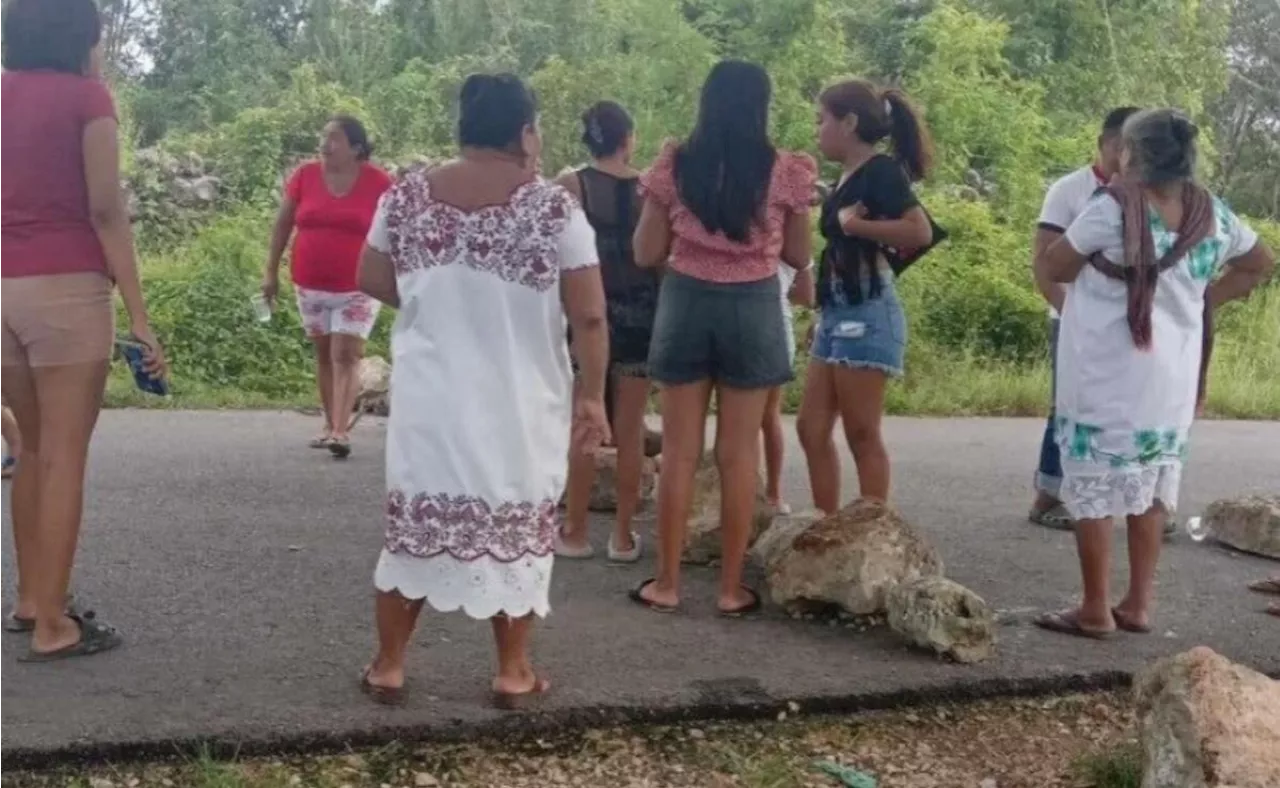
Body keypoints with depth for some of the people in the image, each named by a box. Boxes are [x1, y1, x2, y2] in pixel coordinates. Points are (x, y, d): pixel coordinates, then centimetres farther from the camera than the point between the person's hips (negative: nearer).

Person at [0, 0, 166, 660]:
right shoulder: (86, 96, -2)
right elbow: (105, 210, -10)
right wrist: (138, 315, -12)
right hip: (65, 287, -6)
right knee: (63, 457, -3)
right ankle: (53, 626, -1)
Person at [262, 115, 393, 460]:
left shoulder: (378, 182, -8)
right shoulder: (304, 175, -2)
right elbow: (283, 224, 7)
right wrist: (271, 271, 7)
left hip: (357, 288, -3)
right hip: (310, 285, 3)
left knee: (345, 356, -9)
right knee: (324, 355, 12)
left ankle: (341, 431, -13)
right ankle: (330, 424, 21)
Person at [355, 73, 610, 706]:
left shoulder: (407, 196, 0)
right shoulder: (553, 208, -10)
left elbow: (372, 281, 9)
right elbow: (589, 316, -12)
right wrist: (592, 396, -2)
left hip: (431, 399, 3)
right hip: (520, 405, -2)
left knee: (415, 525, 14)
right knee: (517, 531, 11)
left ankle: (388, 666, 23)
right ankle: (513, 674, 20)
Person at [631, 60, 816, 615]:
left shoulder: (675, 166, -2)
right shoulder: (785, 172, -4)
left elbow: (646, 253, 2)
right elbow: (798, 256, 4)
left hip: (686, 305, 1)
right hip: (752, 309, -1)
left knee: (679, 451, 8)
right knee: (739, 454, 6)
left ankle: (667, 583, 14)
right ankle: (732, 588, 13)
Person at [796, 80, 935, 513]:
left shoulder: (880, 171, -11)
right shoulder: (848, 178, 15)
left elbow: (921, 231, -25)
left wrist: (856, 225, -18)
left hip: (866, 314, -9)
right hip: (838, 313, 9)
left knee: (862, 435, -4)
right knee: (812, 429, 9)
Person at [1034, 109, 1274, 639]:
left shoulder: (1112, 209, -15)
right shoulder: (1213, 216, 4)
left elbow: (1049, 269, -7)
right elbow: (1261, 263, 19)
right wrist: (1204, 299, 16)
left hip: (1106, 378, -6)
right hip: (1173, 378, 6)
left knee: (1093, 492, 2)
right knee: (1151, 490, 14)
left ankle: (1096, 611, 6)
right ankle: (1138, 605, 20)